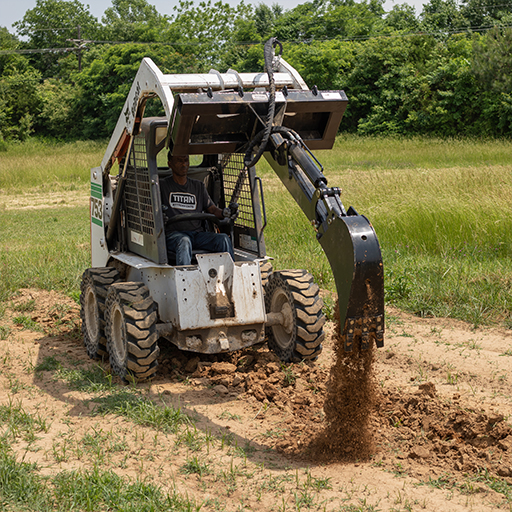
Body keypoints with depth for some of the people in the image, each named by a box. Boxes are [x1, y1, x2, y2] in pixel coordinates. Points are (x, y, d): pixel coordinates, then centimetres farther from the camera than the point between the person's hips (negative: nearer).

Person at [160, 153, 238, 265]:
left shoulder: (199, 186, 24)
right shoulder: (163, 186, 13)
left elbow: (213, 209, 18)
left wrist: (225, 213, -6)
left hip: (198, 233, 4)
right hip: (174, 234, -4)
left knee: (223, 238, -25)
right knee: (184, 241, -39)